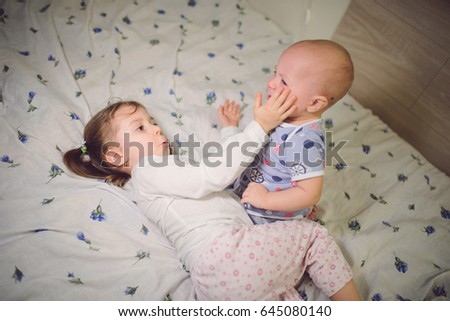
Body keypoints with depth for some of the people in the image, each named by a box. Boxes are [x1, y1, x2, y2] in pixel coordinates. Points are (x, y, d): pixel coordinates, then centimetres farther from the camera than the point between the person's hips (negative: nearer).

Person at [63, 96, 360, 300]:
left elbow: (217, 175, 31)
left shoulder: (168, 168, 30)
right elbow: (213, 175, -14)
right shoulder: (148, 170, -2)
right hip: (222, 248, -9)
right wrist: (259, 127, -11)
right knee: (314, 234, 2)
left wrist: (230, 130, 39)